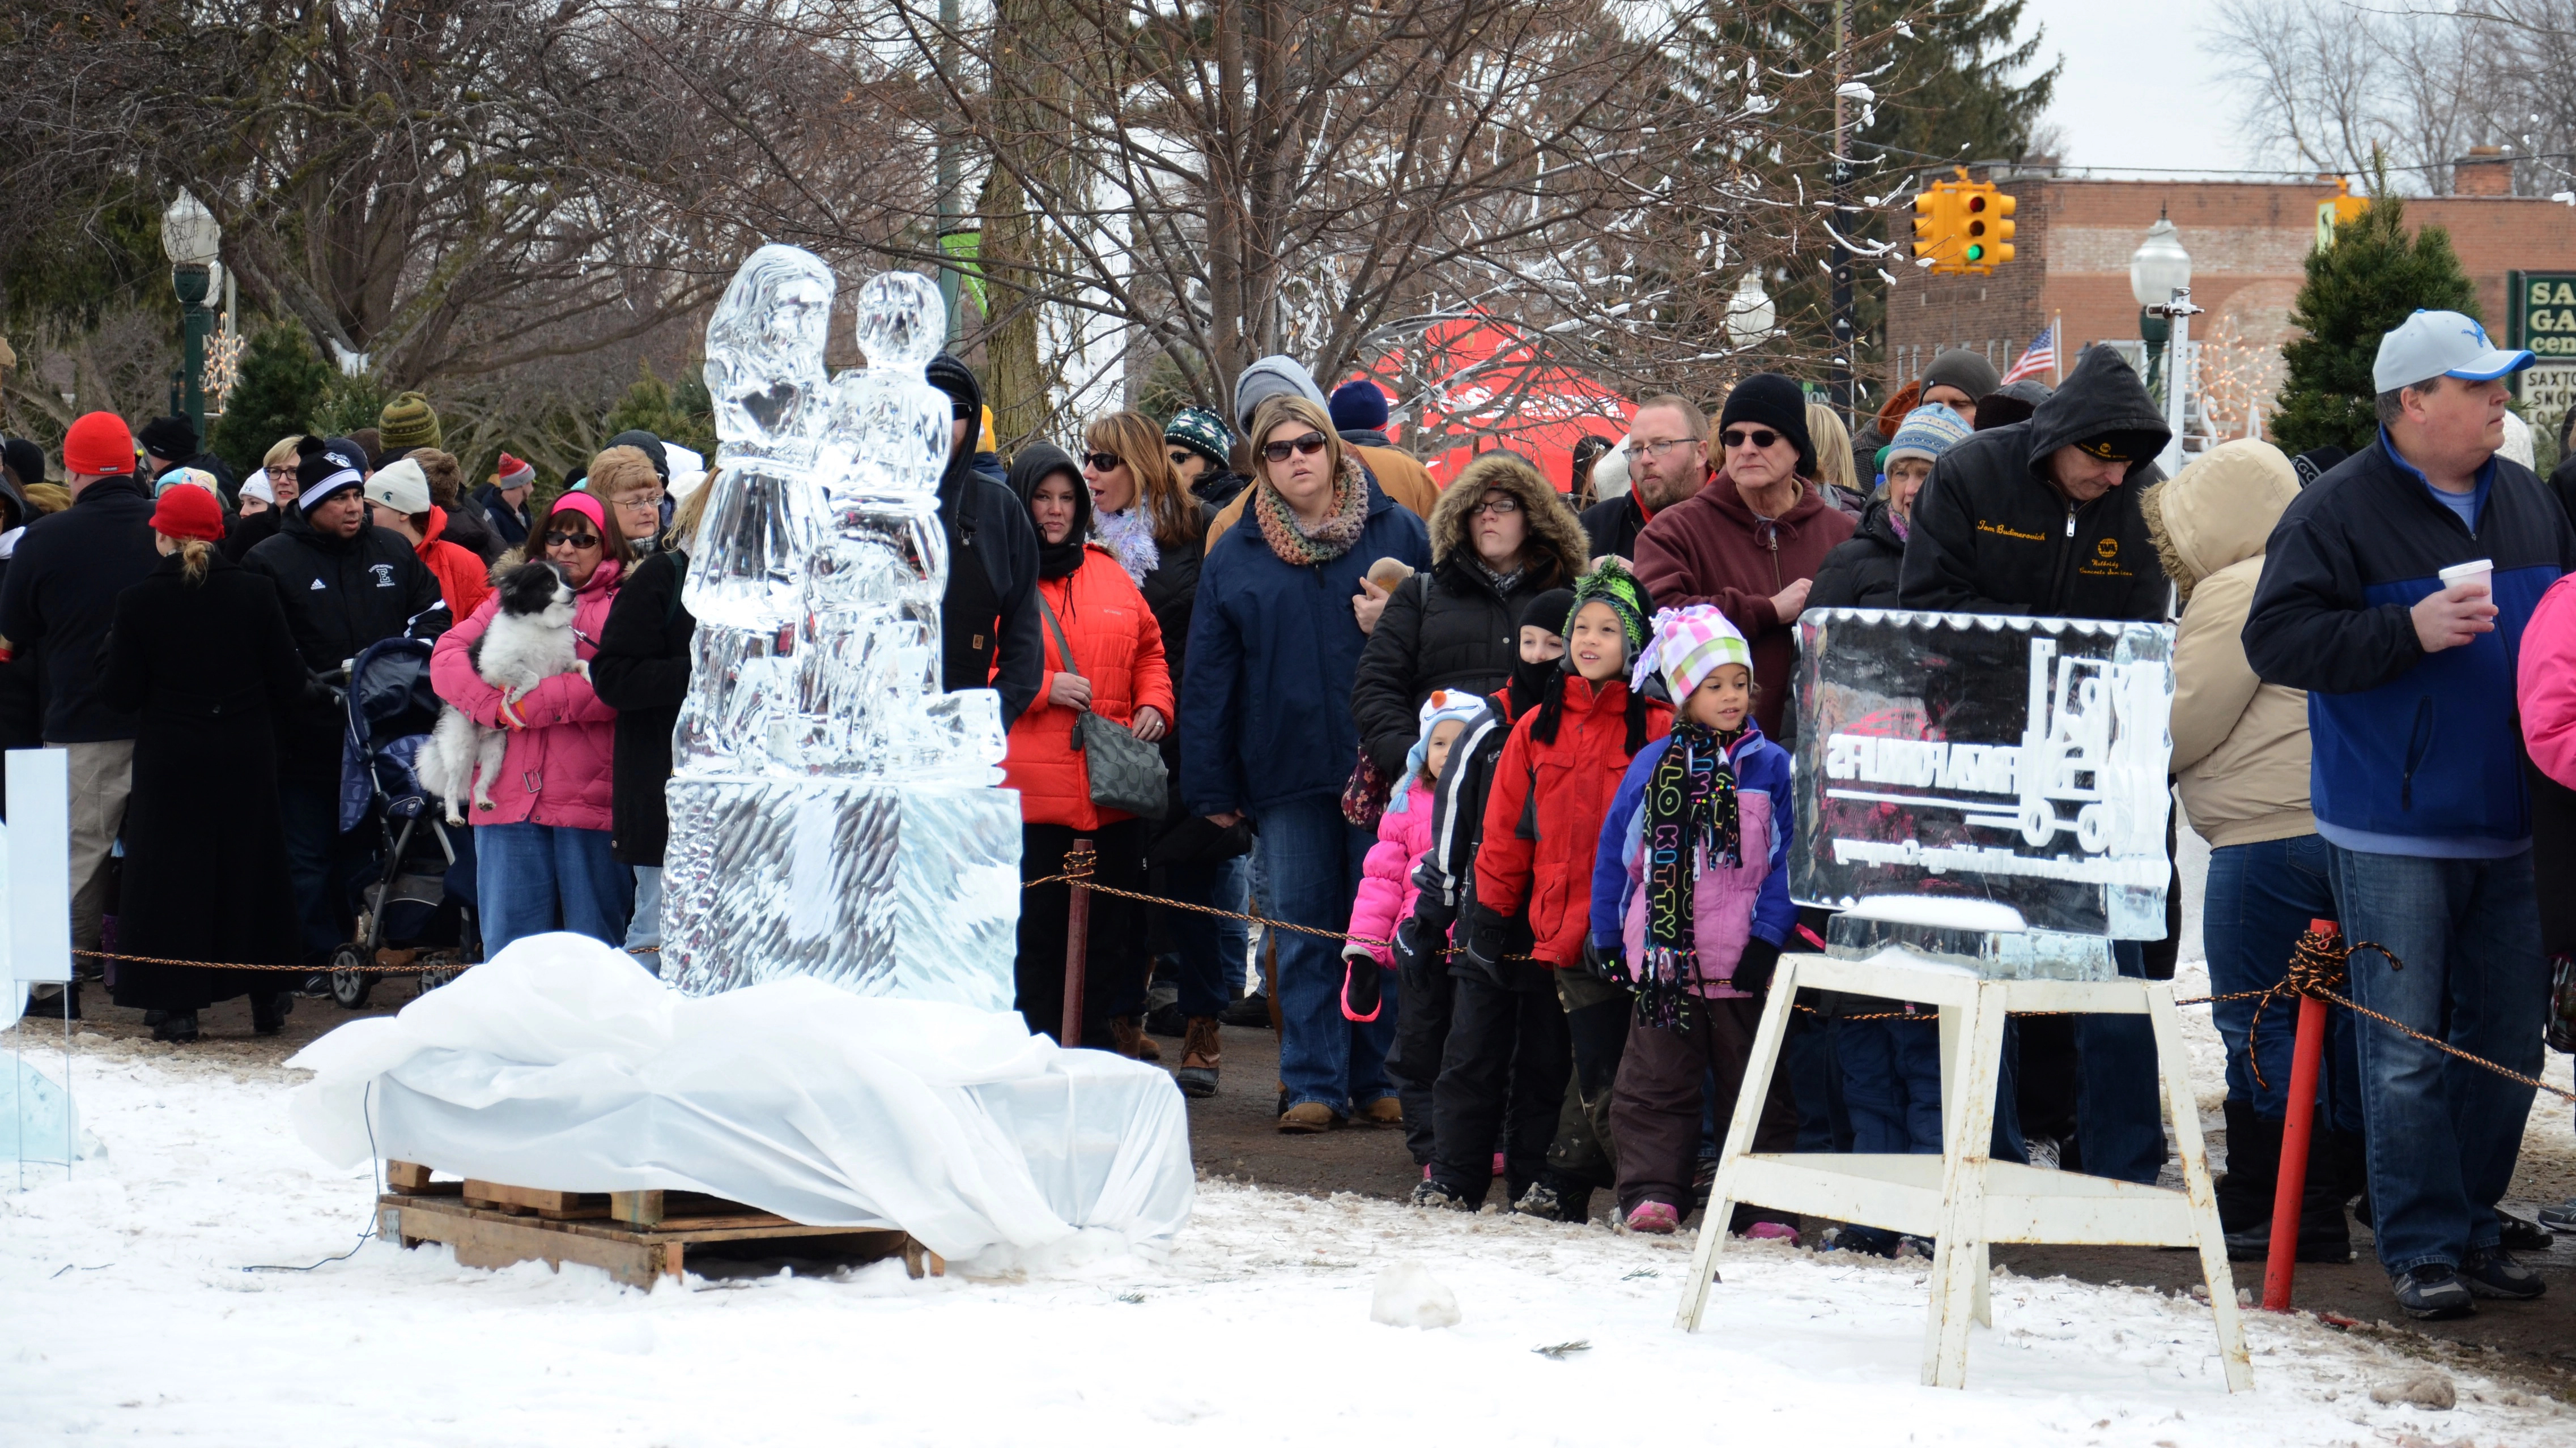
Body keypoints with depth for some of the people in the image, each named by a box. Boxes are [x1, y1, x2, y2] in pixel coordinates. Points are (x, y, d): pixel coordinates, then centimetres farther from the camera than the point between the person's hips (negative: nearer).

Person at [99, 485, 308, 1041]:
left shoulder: (138, 601, -10)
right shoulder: (255, 593, -6)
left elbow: (122, 692, -7)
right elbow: (290, 682, -4)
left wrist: (108, 656, 13)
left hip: (170, 759, -2)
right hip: (247, 755, 2)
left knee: (171, 875, 6)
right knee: (251, 869, 12)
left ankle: (178, 1004, 3)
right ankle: (268, 999, 17)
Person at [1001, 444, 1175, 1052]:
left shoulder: (1109, 574, 15)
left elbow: (1149, 651, 23)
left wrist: (1153, 704, 5)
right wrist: (1043, 688, -13)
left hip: (1112, 792, 5)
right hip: (1030, 793, -5)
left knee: (1110, 931, 7)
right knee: (1035, 933, -2)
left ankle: (1103, 1048, 15)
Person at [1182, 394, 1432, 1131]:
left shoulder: (1398, 533, 4)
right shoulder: (1234, 558, 9)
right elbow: (1208, 677, 10)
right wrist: (1212, 787, 6)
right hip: (1286, 775, 1)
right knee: (1302, 930, 1)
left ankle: (1380, 1079, 13)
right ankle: (1313, 1084, 6)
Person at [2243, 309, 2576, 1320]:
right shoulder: (2339, 512, -7)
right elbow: (2275, 638, -14)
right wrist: (2410, 632, -22)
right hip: (2393, 837, -6)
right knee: (2408, 1053, -2)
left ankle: (2475, 1226, 22)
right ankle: (2422, 1247, 6)